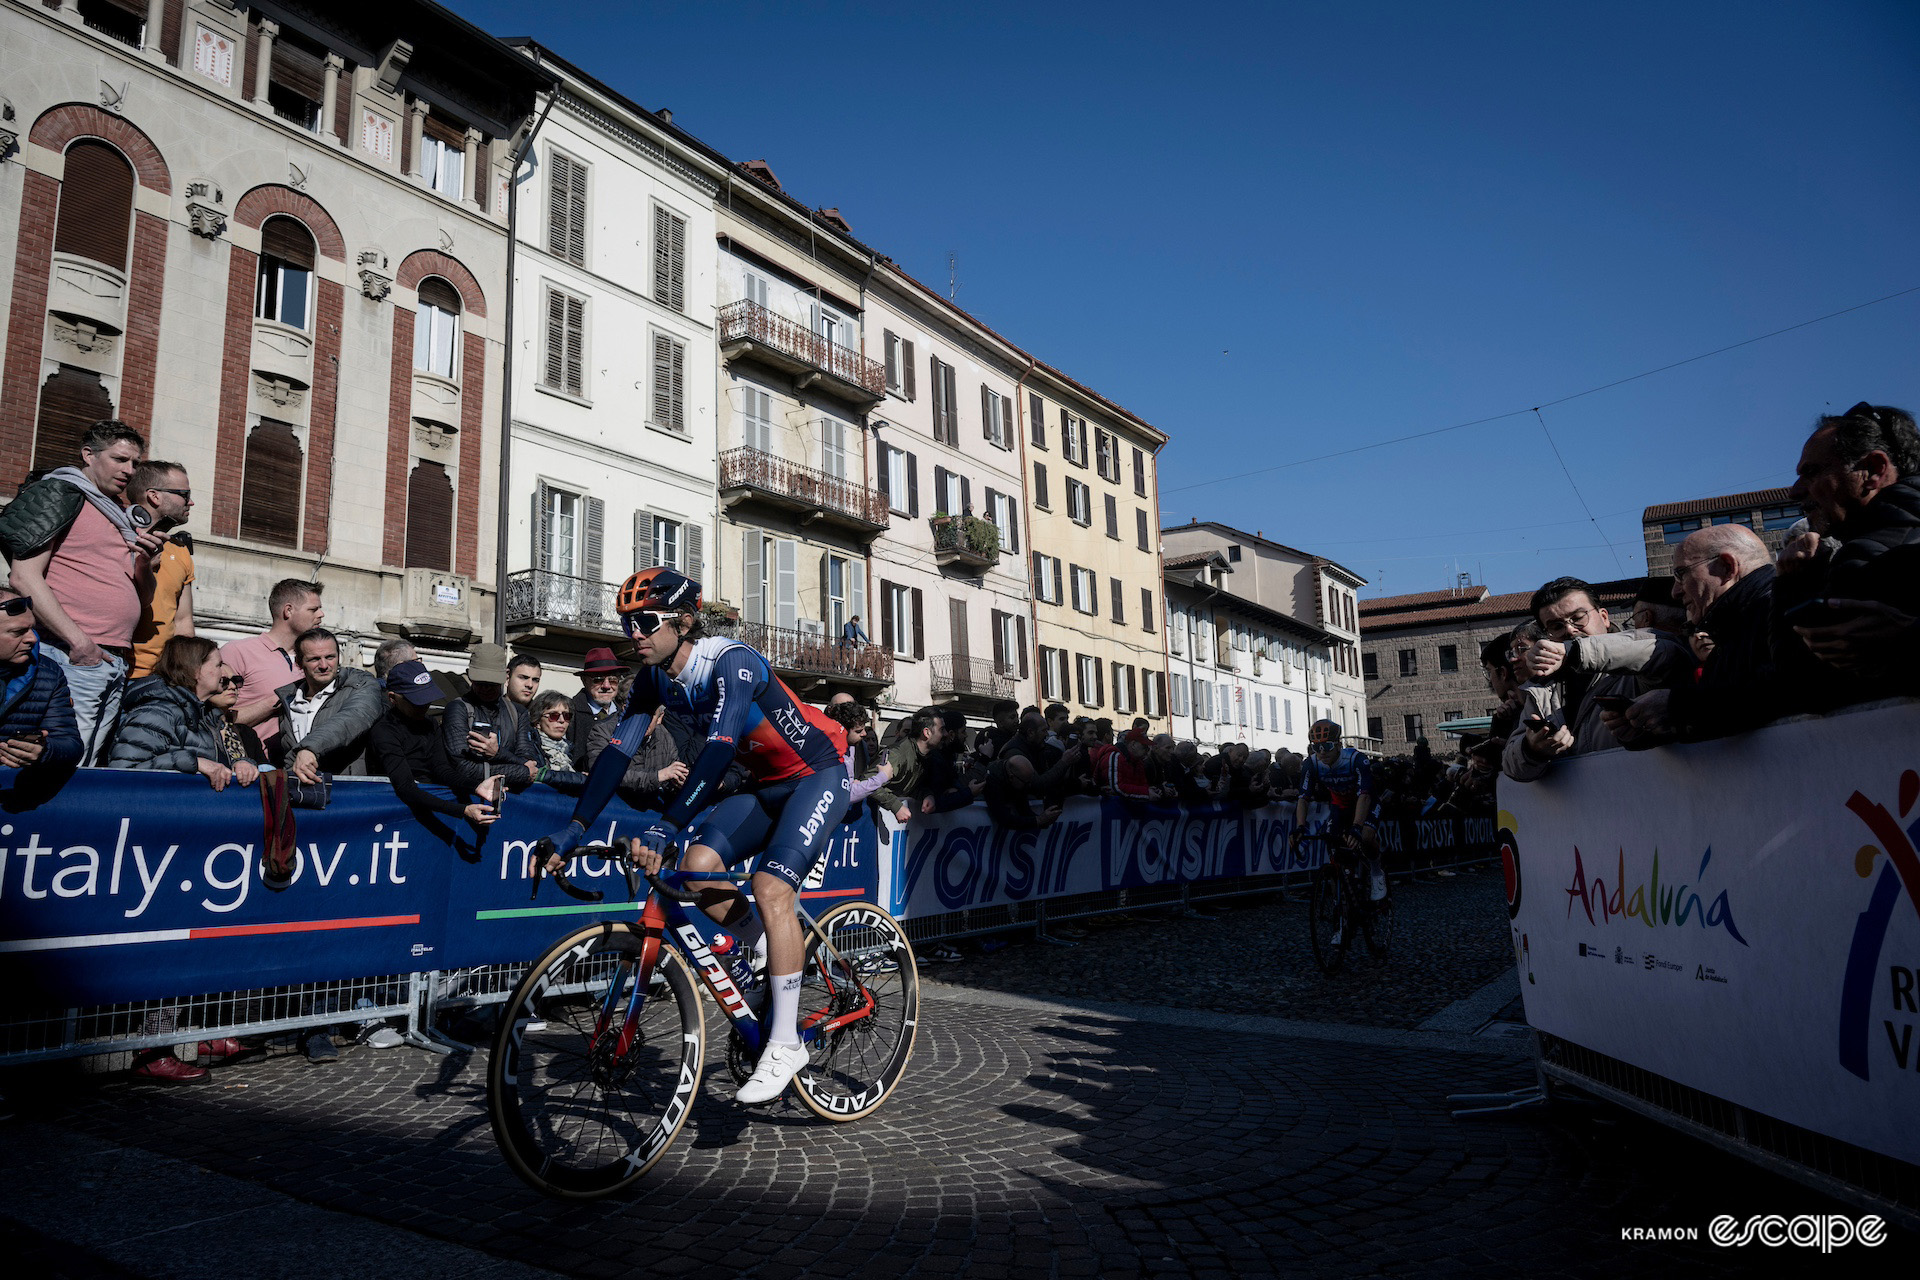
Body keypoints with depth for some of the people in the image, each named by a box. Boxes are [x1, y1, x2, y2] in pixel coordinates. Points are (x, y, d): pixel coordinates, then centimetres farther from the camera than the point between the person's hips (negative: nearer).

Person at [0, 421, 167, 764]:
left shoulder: (120, 515, 22)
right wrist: (78, 641, -16)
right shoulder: (59, 492, 1)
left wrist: (144, 562, 5)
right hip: (70, 657, -7)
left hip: (116, 663, 8)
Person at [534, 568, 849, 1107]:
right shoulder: (654, 678, -4)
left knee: (770, 885, -22)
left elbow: (719, 748, -40)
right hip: (765, 784, 7)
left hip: (817, 775, -7)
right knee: (698, 864, -14)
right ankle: (774, 950, 10)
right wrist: (573, 829, -18)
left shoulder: (731, 662, -27)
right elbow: (618, 750, -9)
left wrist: (666, 826, -50)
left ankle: (785, 1043, -13)